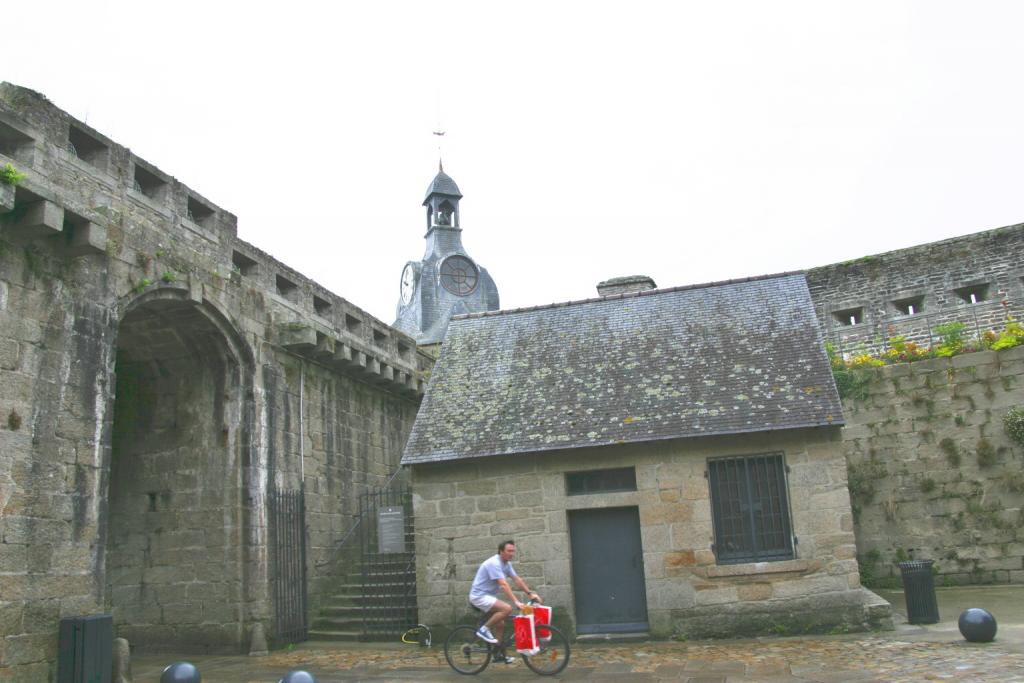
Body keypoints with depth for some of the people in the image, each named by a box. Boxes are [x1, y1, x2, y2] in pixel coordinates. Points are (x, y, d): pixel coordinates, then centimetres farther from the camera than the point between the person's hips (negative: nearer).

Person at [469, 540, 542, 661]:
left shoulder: (507, 564, 8)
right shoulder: (494, 563, -22)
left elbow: (517, 580, 10)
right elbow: (504, 584, -30)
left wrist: (530, 594, 1)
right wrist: (516, 602, -35)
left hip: (488, 596, 10)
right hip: (479, 596, -9)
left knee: (500, 624, 8)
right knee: (507, 608, -25)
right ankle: (484, 629, -13)